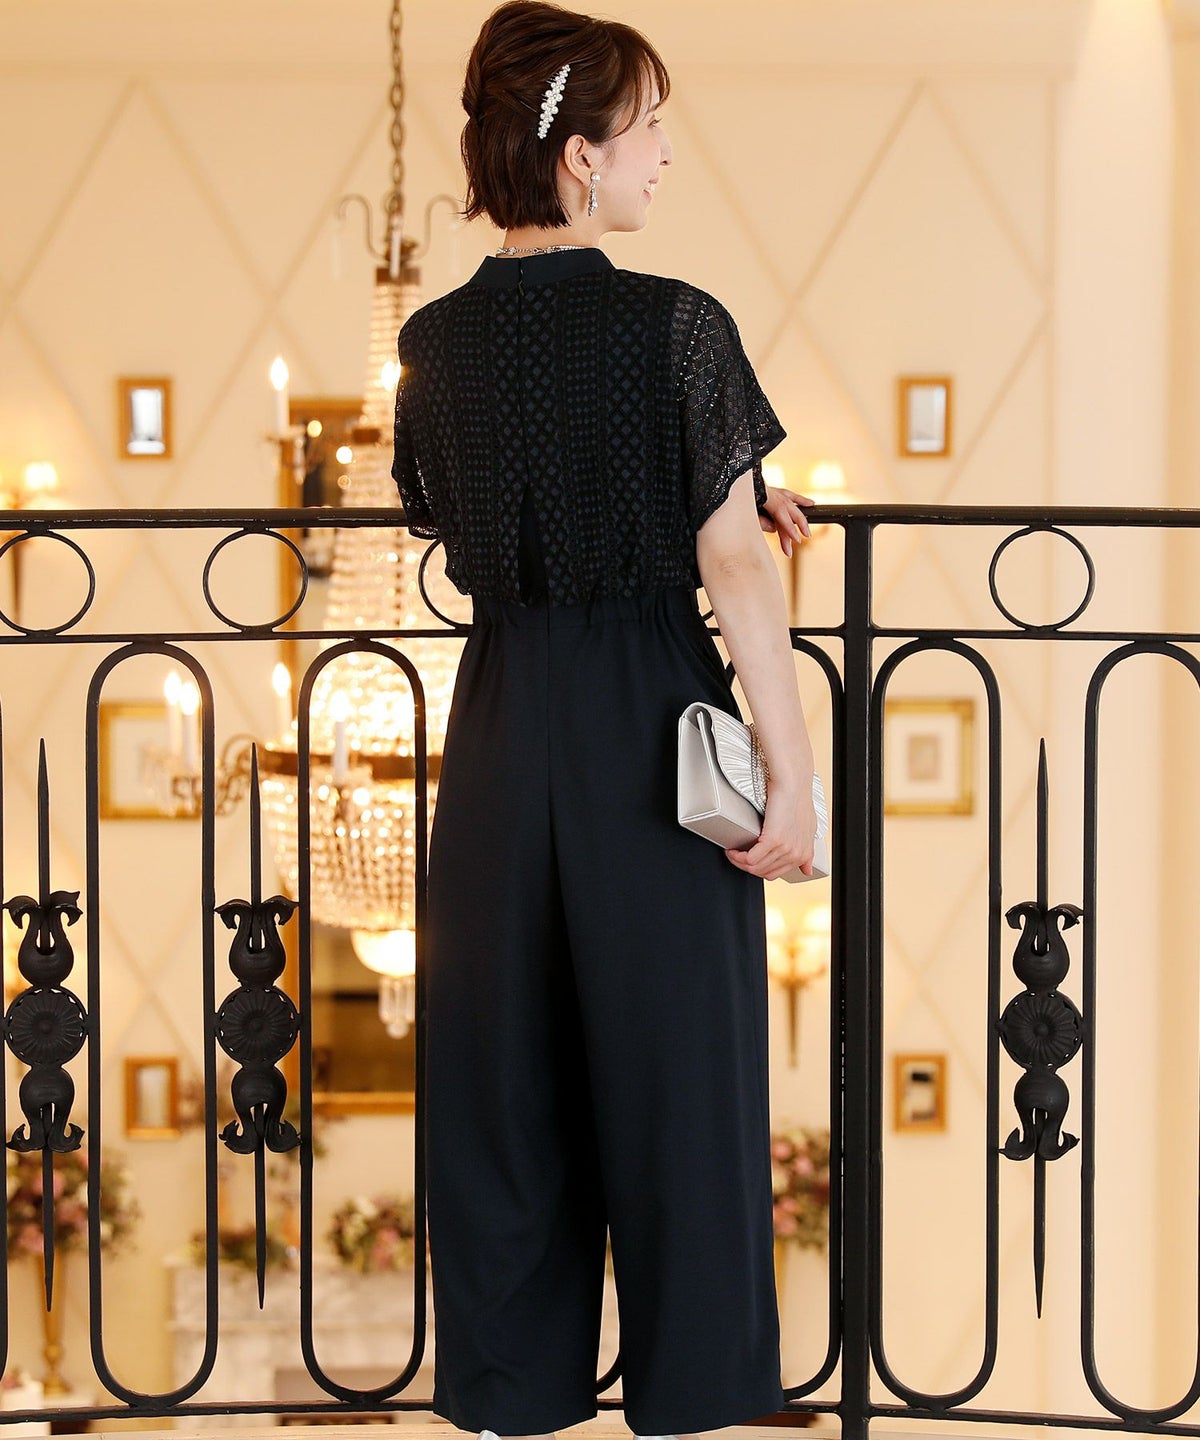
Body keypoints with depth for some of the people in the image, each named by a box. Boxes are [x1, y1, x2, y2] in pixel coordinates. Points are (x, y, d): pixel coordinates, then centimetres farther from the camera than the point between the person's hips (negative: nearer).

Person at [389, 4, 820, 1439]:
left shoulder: (437, 341, 1)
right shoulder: (677, 326, -14)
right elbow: (733, 566, -14)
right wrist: (789, 772, -8)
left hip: (503, 725, 4)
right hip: (653, 724, -4)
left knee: (501, 1052, 12)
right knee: (668, 1054, 7)